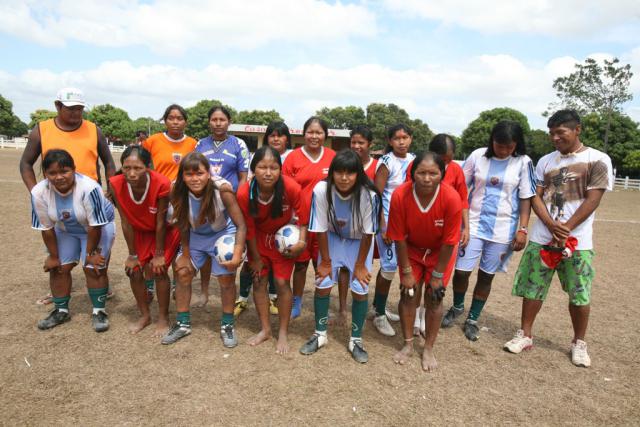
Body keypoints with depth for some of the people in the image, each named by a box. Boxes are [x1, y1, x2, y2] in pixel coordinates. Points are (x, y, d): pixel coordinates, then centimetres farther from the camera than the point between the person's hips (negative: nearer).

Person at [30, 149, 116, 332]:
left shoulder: (88, 188, -38)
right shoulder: (39, 192, -25)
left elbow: (95, 225, -28)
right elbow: (46, 228, -13)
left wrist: (90, 253, -18)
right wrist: (53, 256, -5)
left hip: (100, 226, -4)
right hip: (65, 230, 4)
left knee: (94, 268, -10)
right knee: (58, 267, 4)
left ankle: (99, 311, 8)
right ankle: (61, 310, 24)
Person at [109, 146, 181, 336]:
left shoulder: (162, 184, -35)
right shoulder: (116, 184, -26)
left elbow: (160, 222, -25)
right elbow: (126, 222, -17)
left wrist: (159, 254, -15)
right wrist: (132, 255, -9)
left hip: (166, 230, -3)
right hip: (140, 231, 4)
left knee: (159, 270, -9)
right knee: (134, 270, 1)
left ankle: (163, 317, 12)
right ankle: (145, 315, 23)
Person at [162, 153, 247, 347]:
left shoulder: (222, 189, -33)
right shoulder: (178, 193, -24)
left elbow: (241, 225, -29)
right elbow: (183, 226, -10)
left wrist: (238, 253, -40)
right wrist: (186, 255, -7)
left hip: (223, 234, -3)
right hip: (195, 236, 3)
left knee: (226, 278, -5)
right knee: (182, 273, 1)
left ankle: (227, 325, 16)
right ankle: (182, 323, 19)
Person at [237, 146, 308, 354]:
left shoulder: (292, 188, -30)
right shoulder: (244, 193, -26)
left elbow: (302, 216, -13)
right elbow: (249, 228, -13)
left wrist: (301, 241, -27)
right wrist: (256, 258, -5)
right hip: (259, 238, 2)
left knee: (282, 282, -2)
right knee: (258, 281, 6)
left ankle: (283, 333, 17)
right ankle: (265, 329, 25)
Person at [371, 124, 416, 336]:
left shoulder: (414, 160, 6)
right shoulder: (386, 162, -11)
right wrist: (382, 227, -16)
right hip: (388, 221, -5)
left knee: (388, 265, 14)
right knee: (390, 266, -3)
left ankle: (378, 306, 29)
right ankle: (380, 315, 12)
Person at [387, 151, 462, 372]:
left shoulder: (452, 198, -31)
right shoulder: (400, 195, -29)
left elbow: (448, 242, -21)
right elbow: (399, 238, -19)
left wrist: (438, 275, -14)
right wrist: (406, 271, -13)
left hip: (438, 252, -1)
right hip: (411, 249, 1)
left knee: (434, 298, 1)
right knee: (408, 294, 0)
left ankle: (428, 349, 19)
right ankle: (408, 345, 21)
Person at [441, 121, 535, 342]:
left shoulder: (523, 162, -4)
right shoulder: (478, 156, -4)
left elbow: (526, 198, 0)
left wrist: (523, 229, -6)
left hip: (503, 230, 0)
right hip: (473, 224, 0)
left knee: (486, 276, 9)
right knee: (461, 271, -1)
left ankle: (472, 319, 27)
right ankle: (457, 307, 29)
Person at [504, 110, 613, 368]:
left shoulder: (598, 160, -2)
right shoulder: (545, 161, 8)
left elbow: (592, 200, -8)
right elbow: (536, 197, 4)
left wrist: (566, 229, -14)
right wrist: (551, 225, -13)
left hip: (577, 241, -3)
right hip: (541, 238, 3)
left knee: (580, 295, 6)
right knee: (532, 288, 6)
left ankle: (579, 343, 26)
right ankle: (525, 335, 21)